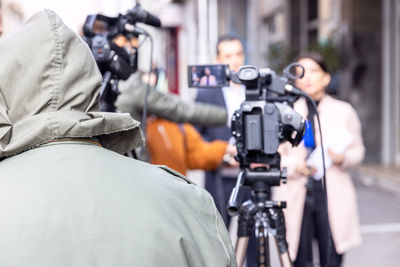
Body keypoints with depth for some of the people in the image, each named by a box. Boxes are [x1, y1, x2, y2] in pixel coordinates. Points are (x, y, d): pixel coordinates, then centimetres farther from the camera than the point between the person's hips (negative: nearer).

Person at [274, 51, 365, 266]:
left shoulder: (343, 111, 12)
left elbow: (358, 151, 11)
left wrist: (342, 157, -11)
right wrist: (293, 165, -13)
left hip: (333, 197, 0)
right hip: (295, 198, 0)